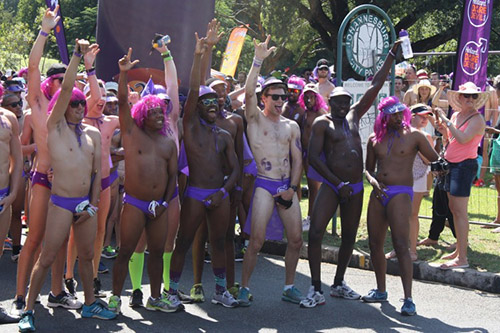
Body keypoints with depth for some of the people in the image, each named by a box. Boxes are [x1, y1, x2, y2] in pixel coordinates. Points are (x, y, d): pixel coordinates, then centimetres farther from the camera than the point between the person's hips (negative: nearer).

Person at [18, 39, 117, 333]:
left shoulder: (93, 134, 10)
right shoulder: (56, 127, -3)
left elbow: (97, 171, 10)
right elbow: (66, 89, -15)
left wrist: (93, 205, 3)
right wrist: (77, 55, -19)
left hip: (87, 203, 5)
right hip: (61, 203, -5)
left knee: (87, 255, 15)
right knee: (47, 257, -3)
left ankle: (90, 304, 29)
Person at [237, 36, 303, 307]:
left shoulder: (292, 126, 13)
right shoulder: (255, 119, 2)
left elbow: (297, 159, 10)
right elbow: (249, 92, -16)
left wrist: (292, 188, -2)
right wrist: (258, 61, -23)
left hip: (288, 186, 4)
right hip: (264, 185, -4)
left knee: (296, 239, 4)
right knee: (257, 240, -11)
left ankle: (289, 287, 18)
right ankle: (244, 288, 0)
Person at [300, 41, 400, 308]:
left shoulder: (353, 116, 13)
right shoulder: (322, 123, -2)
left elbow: (375, 86, 13)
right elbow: (313, 157, -10)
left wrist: (392, 54, 13)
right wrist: (339, 183, -14)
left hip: (355, 186, 6)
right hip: (331, 185, -5)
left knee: (349, 236, 12)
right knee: (316, 232, -15)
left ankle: (339, 284, 26)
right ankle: (316, 290, -9)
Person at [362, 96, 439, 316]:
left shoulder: (413, 136, 1)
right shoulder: (375, 139, 11)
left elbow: (435, 159, 6)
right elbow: (368, 168, 17)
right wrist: (373, 181, -4)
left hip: (401, 193, -5)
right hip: (378, 193, 5)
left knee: (400, 245, -15)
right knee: (375, 244, 10)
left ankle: (408, 299, -16)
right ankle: (381, 291, 27)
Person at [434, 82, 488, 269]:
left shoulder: (477, 119, -11)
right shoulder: (456, 116, 12)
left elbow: (463, 139, -27)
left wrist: (446, 120, -22)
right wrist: (444, 131, -1)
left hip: (465, 165, -8)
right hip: (451, 164, 8)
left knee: (460, 211, -10)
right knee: (454, 209, 14)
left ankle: (462, 258, -8)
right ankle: (459, 251, 25)